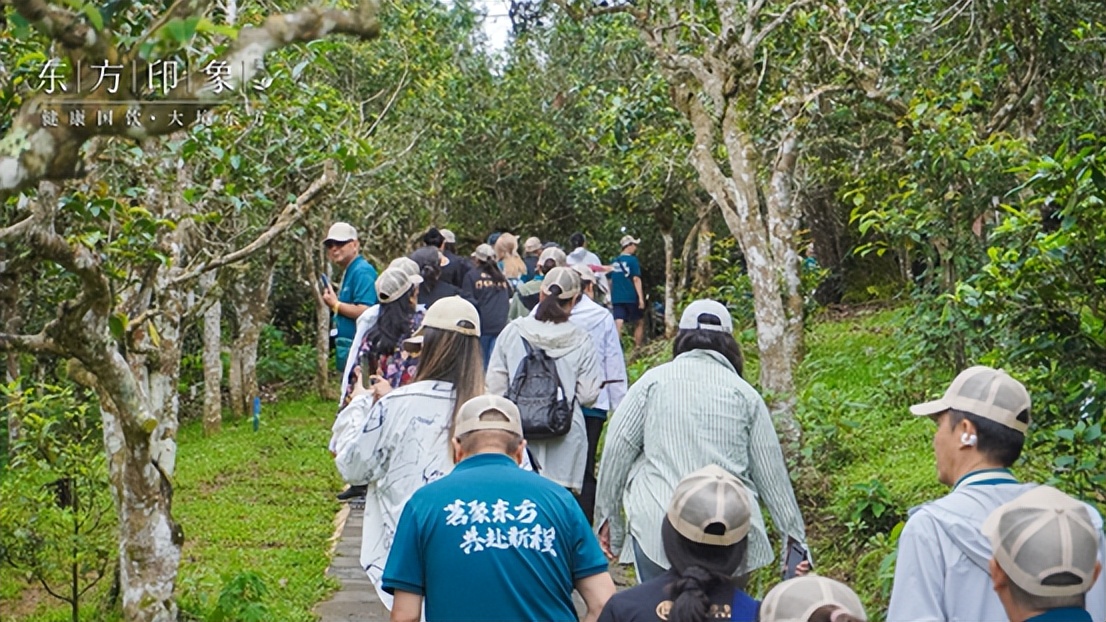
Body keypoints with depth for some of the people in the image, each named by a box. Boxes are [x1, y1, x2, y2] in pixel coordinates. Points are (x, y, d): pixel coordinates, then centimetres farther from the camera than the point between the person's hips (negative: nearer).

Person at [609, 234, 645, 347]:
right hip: (631, 297, -4)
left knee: (618, 324, -5)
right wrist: (641, 298, -13)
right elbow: (636, 279, -12)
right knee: (639, 324, 13)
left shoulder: (614, 261, 10)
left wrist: (611, 298, 21)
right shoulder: (632, 260, -6)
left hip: (616, 298, 4)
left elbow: (610, 281, 13)